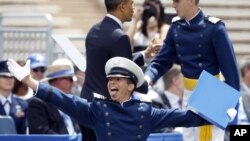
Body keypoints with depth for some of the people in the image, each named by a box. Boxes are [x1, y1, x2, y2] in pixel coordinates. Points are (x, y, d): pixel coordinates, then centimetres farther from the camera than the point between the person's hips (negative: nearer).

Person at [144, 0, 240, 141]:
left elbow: (229, 67, -15)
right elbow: (162, 61, 5)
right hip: (189, 94, 7)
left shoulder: (214, 28, -16)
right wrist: (148, 78, -15)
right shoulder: (176, 27, 2)